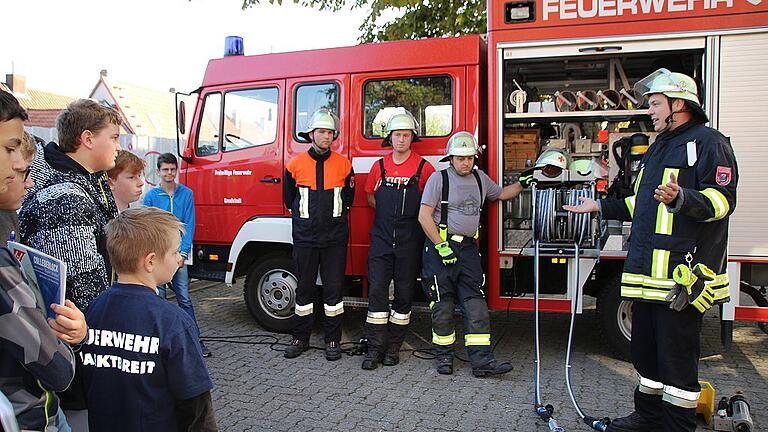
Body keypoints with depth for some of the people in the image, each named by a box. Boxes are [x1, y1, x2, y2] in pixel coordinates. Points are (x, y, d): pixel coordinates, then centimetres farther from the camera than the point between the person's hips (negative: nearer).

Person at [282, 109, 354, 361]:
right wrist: (304, 218, 11)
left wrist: (334, 217, 8)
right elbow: (289, 198, 13)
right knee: (304, 289, 9)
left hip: (335, 238, 0)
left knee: (334, 289, 3)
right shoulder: (296, 164, 2)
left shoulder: (344, 165, 2)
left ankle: (333, 341, 14)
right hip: (305, 238, 0)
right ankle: (301, 338, 21)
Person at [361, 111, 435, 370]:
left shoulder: (423, 167, -1)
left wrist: (411, 214, -2)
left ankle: (393, 346, 17)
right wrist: (388, 213, 7)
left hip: (409, 241, -1)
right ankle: (375, 347, 4)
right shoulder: (380, 166, 8)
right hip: (382, 239, 2)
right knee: (377, 291, -3)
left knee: (404, 294, 5)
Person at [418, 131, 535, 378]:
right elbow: (424, 216, -10)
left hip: (468, 248, 5)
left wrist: (522, 184, 15)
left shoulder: (480, 178, 13)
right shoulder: (439, 179, -5)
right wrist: (441, 246, -16)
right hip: (441, 248, -5)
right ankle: (444, 356, 16)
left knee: (476, 305, -2)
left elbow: (501, 194, 31)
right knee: (443, 305, 2)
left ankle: (482, 361, -3)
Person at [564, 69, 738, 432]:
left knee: (677, 354, -2)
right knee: (646, 348, 17)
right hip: (648, 269, 9)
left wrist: (680, 198, -34)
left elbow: (721, 198, -18)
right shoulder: (659, 147, 22)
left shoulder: (708, 143, -6)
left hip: (682, 271, -9)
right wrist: (601, 207, 27)